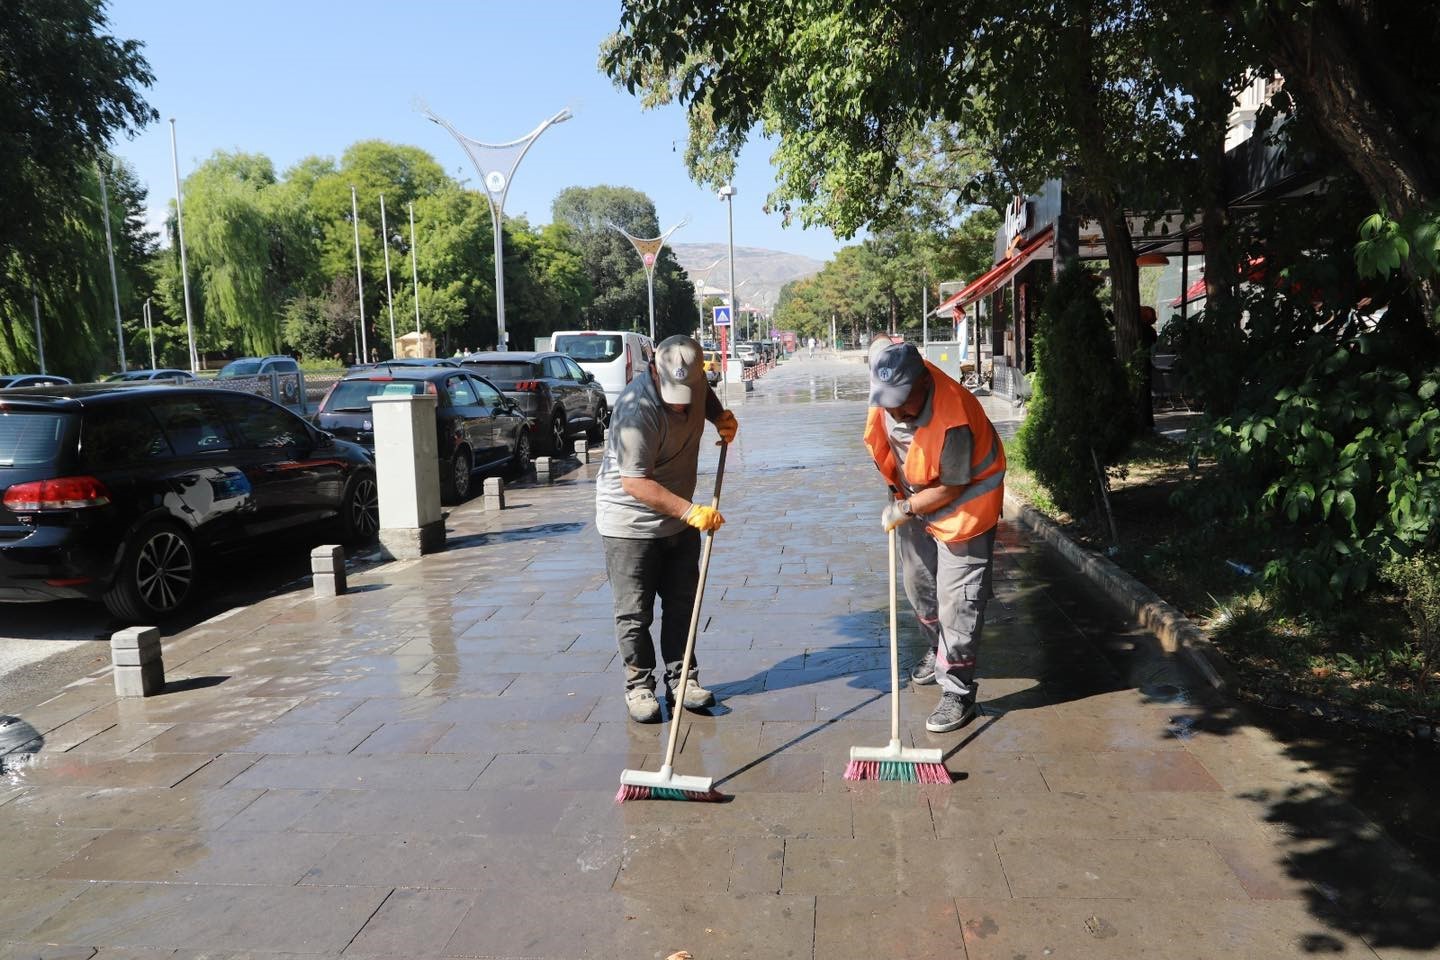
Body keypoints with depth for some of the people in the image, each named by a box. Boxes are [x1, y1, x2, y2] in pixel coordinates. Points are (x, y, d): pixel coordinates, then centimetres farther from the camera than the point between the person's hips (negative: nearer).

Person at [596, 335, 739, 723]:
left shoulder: (694, 380, -7)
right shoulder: (637, 410, -31)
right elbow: (635, 483, -31)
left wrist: (722, 417, 0)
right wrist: (690, 511, -36)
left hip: (678, 518, 7)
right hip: (630, 522, -7)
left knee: (682, 603, 13)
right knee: (635, 613, 2)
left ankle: (681, 678, 25)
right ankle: (639, 685, 18)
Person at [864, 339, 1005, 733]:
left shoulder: (953, 422, -39)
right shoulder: (891, 380, -21)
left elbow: (951, 488, -28)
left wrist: (905, 508, -18)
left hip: (961, 504, -8)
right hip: (912, 496, 8)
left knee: (956, 600, -7)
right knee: (918, 585, 21)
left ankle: (958, 693, 3)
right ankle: (938, 651, 45)